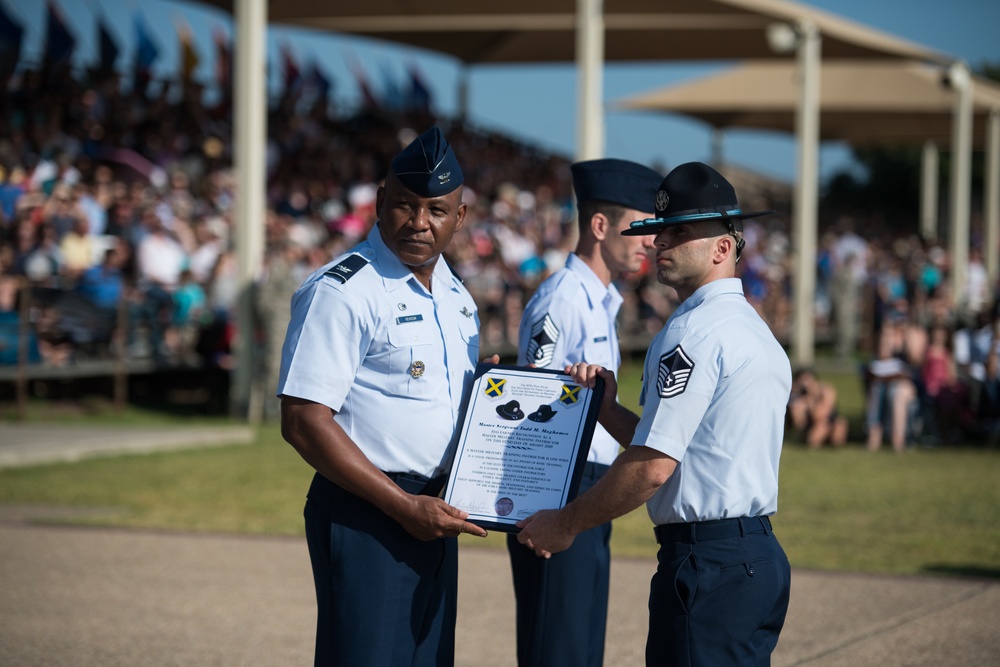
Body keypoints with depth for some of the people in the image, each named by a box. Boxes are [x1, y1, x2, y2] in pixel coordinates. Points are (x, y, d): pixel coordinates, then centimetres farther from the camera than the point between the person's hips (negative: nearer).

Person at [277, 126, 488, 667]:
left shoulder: (455, 295, 14)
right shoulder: (341, 291, -12)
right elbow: (302, 421, -17)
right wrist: (404, 507, -18)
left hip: (431, 512, 8)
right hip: (364, 515, -8)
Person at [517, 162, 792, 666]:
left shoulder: (692, 332, -12)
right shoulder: (755, 329, 18)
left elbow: (653, 465, -17)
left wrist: (567, 524, -7)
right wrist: (606, 410, 12)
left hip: (708, 565, -10)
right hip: (760, 554, 10)